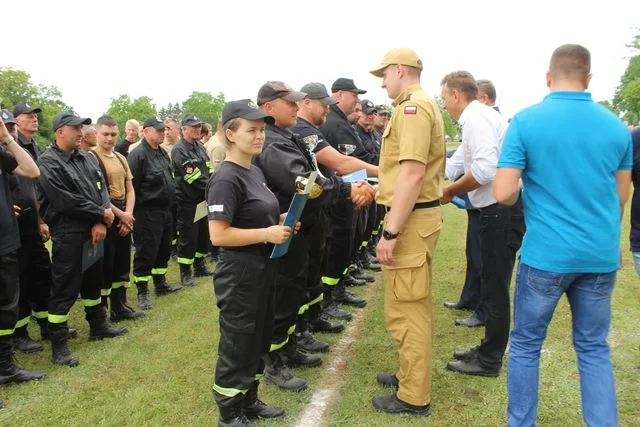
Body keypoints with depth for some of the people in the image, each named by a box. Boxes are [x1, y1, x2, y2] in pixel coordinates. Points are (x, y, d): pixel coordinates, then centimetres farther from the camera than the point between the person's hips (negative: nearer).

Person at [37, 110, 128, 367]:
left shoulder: (88, 159, 12)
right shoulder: (48, 163, -10)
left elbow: (102, 191, 5)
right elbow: (67, 201, -19)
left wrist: (100, 222, -11)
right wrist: (101, 214, -12)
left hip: (93, 231, 8)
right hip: (67, 235, -7)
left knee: (94, 280, 20)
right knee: (65, 289, -3)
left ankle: (98, 325, 38)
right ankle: (58, 346, 7)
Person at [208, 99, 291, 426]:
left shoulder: (255, 172, 9)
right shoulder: (226, 179, -19)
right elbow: (218, 235, -24)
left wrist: (280, 221, 3)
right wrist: (268, 234, -22)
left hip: (263, 269, 9)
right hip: (239, 274, -9)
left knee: (259, 340, 20)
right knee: (237, 345, 6)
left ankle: (249, 400, 38)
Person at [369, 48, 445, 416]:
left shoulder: (412, 107, -15)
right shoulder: (425, 105, 19)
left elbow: (412, 173, -25)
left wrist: (390, 232, -24)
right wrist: (378, 187, 24)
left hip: (412, 218, -11)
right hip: (420, 213, 11)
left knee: (405, 309, -1)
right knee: (415, 304, 20)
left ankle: (414, 397, 12)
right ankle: (412, 374, 35)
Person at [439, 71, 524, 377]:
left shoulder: (476, 118, -14)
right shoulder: (478, 118, 17)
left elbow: (485, 170, -26)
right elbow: (451, 165, 23)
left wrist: (450, 191, -13)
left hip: (502, 211, -10)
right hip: (498, 210, 10)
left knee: (494, 288, 1)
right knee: (491, 284, 17)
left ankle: (489, 361, 15)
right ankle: (488, 350, 31)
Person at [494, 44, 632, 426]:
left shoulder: (526, 122, -9)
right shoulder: (617, 126, 4)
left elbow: (503, 193, -14)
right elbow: (621, 196, 12)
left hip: (546, 253, -3)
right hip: (601, 256, 4)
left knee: (526, 346, 12)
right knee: (594, 349, 16)